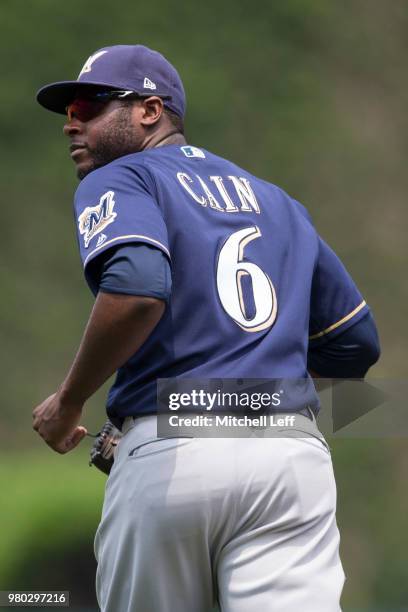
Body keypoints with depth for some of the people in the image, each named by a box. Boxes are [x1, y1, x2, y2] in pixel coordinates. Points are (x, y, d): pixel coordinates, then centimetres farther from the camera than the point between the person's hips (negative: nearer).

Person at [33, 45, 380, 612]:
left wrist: (68, 401, -6)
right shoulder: (278, 201, 24)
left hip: (171, 455, -4)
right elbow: (357, 343, 23)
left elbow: (137, 289, -18)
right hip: (295, 452, 4)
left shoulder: (118, 181, 5)